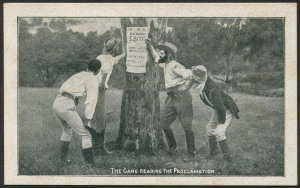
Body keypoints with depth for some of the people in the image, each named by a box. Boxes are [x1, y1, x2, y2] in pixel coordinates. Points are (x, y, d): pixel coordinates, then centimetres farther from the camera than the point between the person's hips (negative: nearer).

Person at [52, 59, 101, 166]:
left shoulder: (78, 76, 29)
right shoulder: (93, 80, 3)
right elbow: (91, 101, -5)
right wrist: (88, 120, -4)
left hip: (56, 103, 8)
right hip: (67, 106, -8)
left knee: (67, 130, 32)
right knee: (85, 135, -3)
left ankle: (62, 157, 36)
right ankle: (90, 163, -8)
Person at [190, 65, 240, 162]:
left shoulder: (211, 88, -37)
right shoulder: (202, 85, -13)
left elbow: (220, 106, -33)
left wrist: (221, 121, -23)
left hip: (227, 109, -9)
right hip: (218, 109, 9)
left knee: (219, 132, -19)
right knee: (210, 129, 11)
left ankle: (227, 155, -7)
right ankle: (213, 152, 26)